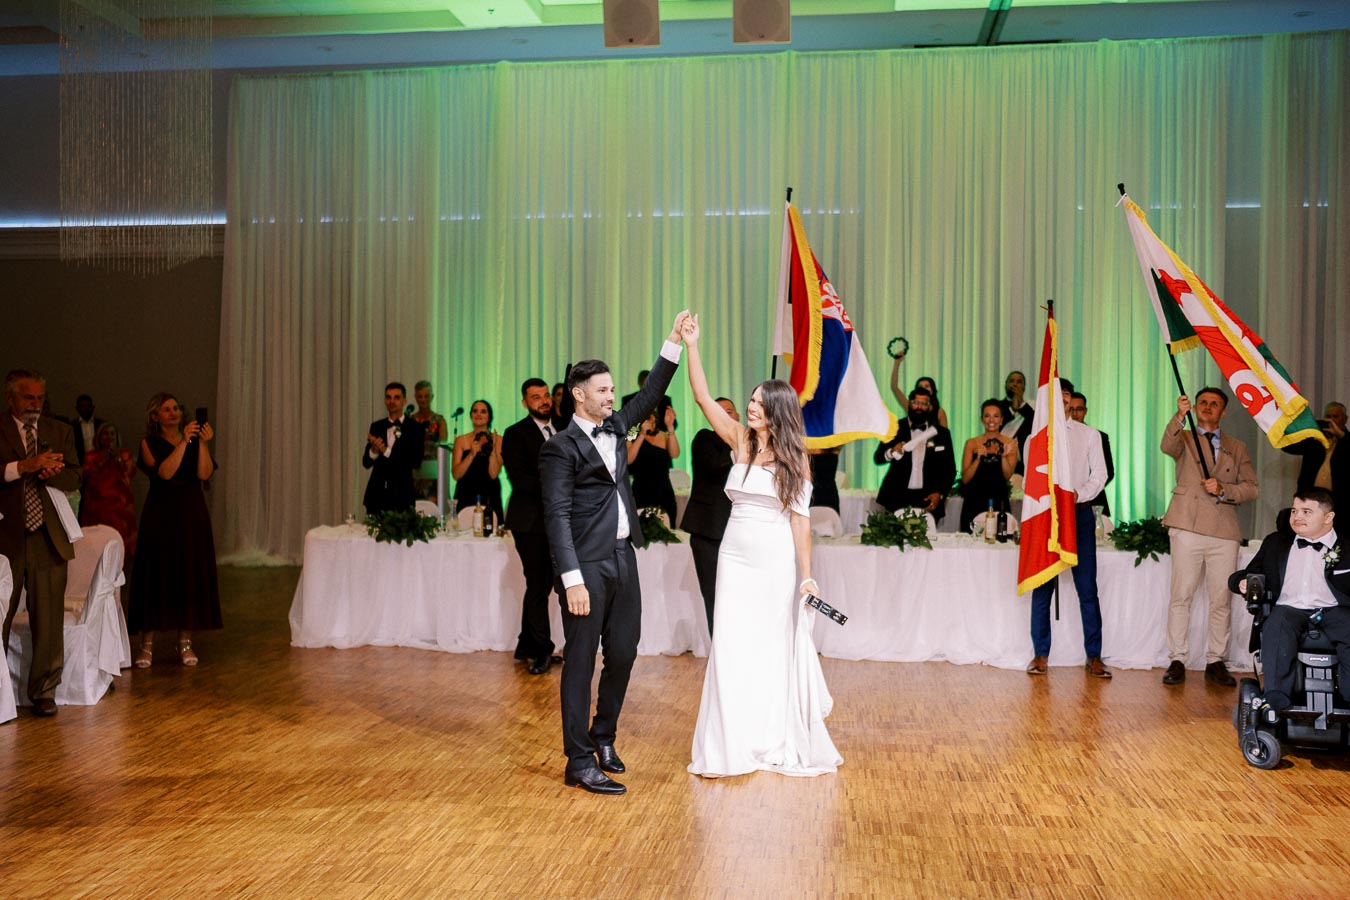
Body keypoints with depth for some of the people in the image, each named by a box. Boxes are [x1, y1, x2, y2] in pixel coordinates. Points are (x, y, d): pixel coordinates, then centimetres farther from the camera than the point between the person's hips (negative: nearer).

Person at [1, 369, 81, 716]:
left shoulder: (60, 431, 12)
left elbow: (74, 478, 5)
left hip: (48, 537, 2)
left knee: (49, 621, 5)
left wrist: (48, 472, -13)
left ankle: (43, 691, 16)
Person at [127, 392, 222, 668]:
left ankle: (185, 642, 10)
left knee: (191, 574, 3)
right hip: (161, 515, -3)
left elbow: (205, 474, -6)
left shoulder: (194, 440, 9)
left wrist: (202, 444, -16)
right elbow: (164, 472, -16)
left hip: (192, 514, 3)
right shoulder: (149, 443, 2)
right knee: (157, 575, -3)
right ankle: (147, 643, 3)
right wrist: (183, 442, -19)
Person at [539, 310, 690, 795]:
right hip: (587, 565, -7)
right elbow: (558, 517, -14)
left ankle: (603, 737, 33)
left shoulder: (613, 428, 13)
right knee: (580, 663, 0)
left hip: (623, 559, 7)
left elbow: (650, 396, 21)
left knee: (622, 656, 14)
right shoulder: (561, 447, -9)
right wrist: (572, 579, -21)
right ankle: (579, 764, 8)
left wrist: (674, 342, 13)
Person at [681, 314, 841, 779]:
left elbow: (800, 518, -5)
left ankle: (781, 742, 22)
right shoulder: (741, 441, 5)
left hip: (776, 562, -2)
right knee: (732, 648, 2)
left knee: (777, 648, 7)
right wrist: (691, 345, -6)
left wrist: (807, 575, -10)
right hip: (735, 558, 3)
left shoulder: (795, 458, -2)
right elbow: (703, 397, 0)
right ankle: (734, 744, 12)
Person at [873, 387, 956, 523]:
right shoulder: (895, 428, 6)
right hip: (897, 498, 0)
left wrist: (940, 494, -3)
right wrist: (892, 452, -20)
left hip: (928, 499, 1)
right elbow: (877, 458, 1)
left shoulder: (941, 433, 9)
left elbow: (949, 470, 10)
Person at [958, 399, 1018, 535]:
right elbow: (965, 479, -2)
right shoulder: (972, 443, 5)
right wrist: (978, 458, -15)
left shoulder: (1010, 443, 5)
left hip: (999, 503, 0)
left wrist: (1004, 456, -22)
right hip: (974, 504, 0)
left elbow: (1008, 475, -6)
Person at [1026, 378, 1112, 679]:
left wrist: (1079, 494, -15)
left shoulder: (1089, 435, 10)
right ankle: (1040, 654, 8)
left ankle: (1094, 657, 2)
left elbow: (1099, 473, 3)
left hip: (1079, 514, 0)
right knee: (1042, 587, 1)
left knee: (1087, 587, -3)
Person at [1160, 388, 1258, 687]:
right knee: (1181, 596, -3)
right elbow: (1167, 447, -12)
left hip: (1224, 531, 3)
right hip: (1188, 527, -2)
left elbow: (1250, 488, 11)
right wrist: (1179, 416, -27)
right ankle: (1177, 661, 2)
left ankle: (1215, 662, 13)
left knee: (1222, 600, 3)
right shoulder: (1184, 438, 13)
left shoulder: (1237, 448, 19)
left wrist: (1223, 490, -8)